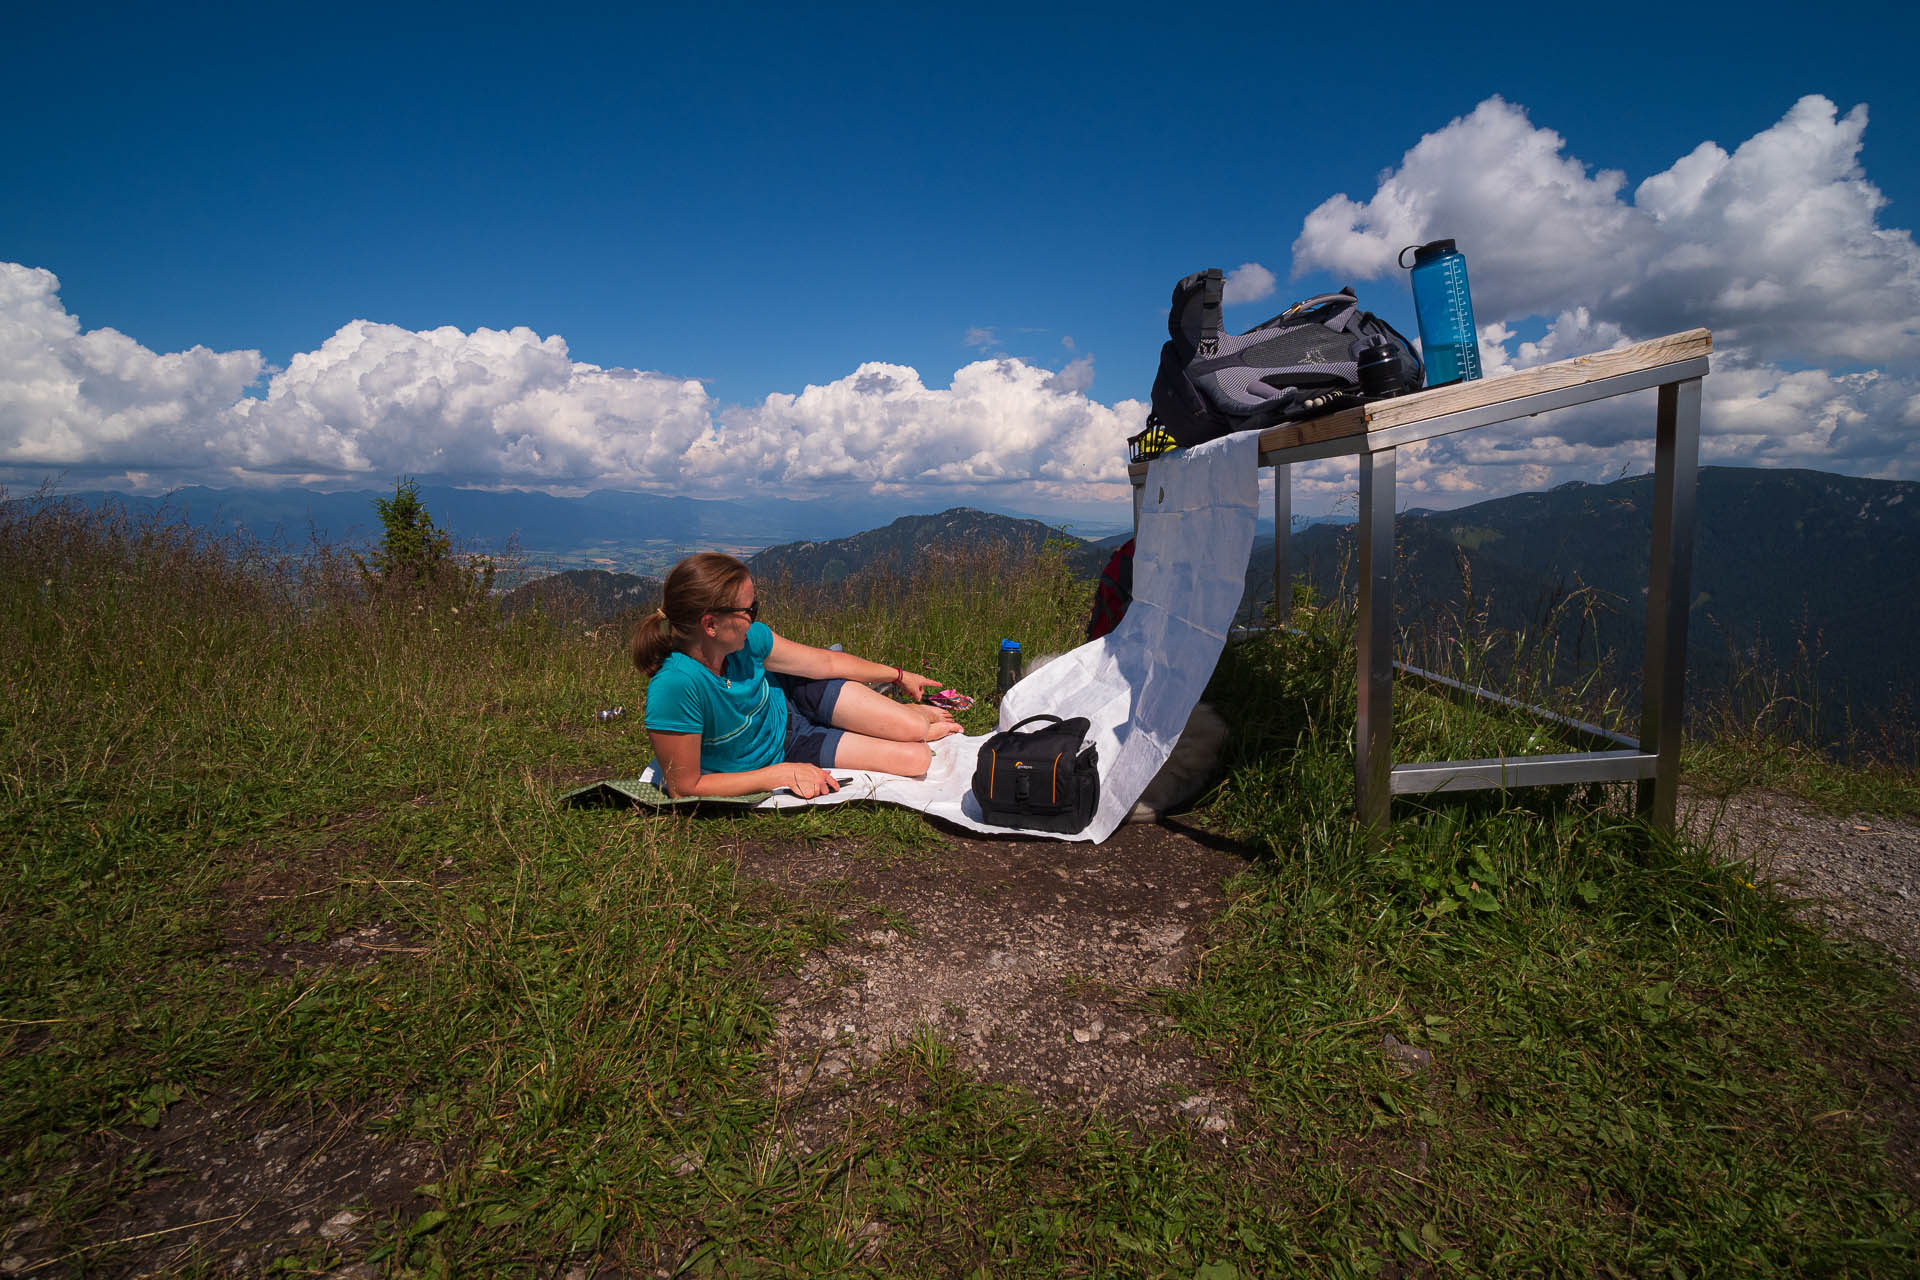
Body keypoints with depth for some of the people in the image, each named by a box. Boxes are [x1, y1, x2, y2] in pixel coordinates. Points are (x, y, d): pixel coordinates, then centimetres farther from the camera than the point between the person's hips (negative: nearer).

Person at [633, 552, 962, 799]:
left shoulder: (747, 638, -23)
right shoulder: (675, 684, -40)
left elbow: (825, 662, -8)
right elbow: (685, 788, -31)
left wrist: (898, 675, 4)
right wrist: (782, 774, -28)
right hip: (778, 755, -3)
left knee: (914, 743, -8)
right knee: (914, 759, -11)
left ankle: (917, 714, 29)